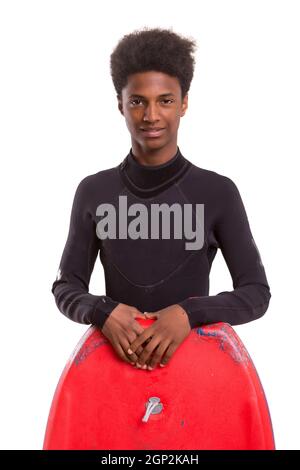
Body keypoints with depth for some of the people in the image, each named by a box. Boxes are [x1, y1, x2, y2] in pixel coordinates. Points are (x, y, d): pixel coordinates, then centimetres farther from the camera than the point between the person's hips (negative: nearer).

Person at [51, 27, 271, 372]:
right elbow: (66, 286, 1)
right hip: (117, 356, 1)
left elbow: (256, 292, -6)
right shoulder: (94, 191, -3)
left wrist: (190, 312, -23)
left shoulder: (219, 192, -7)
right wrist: (102, 312, -20)